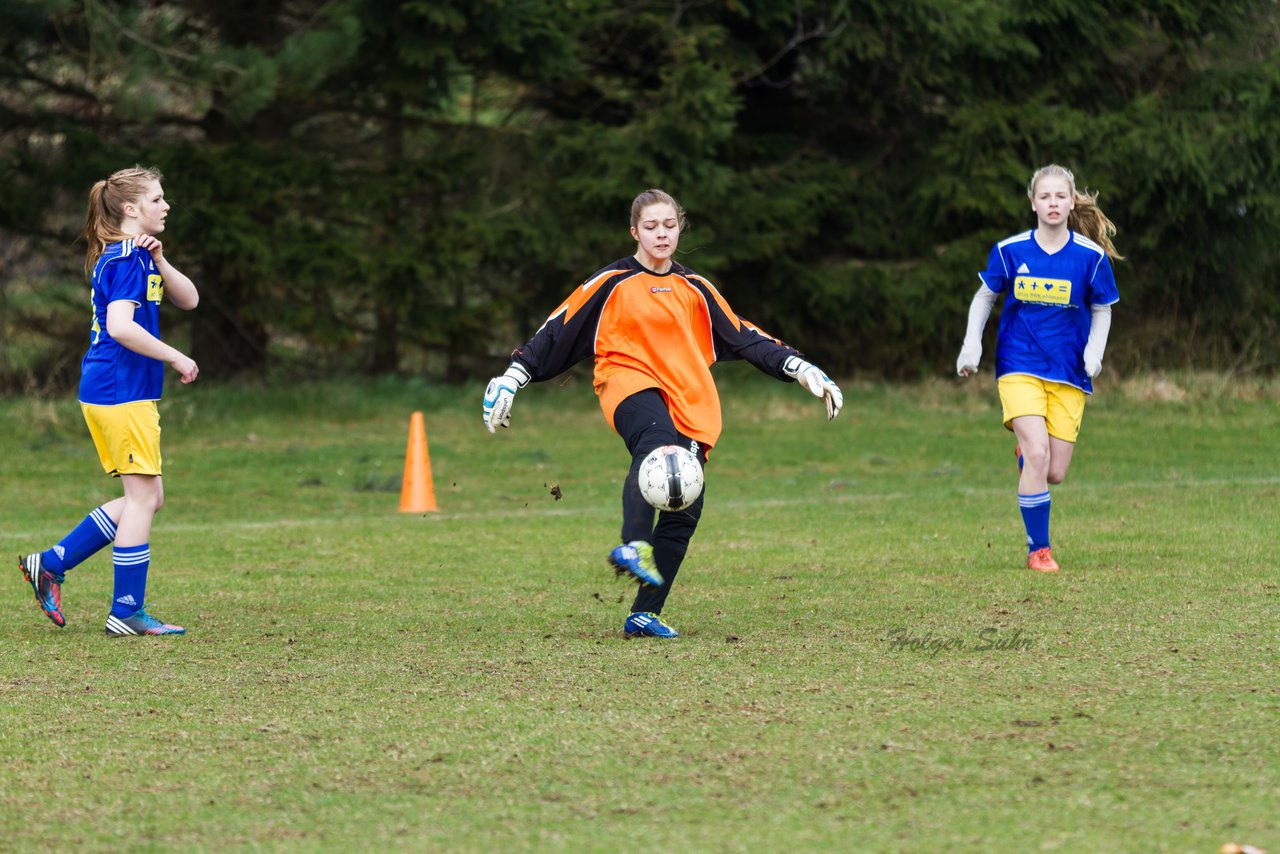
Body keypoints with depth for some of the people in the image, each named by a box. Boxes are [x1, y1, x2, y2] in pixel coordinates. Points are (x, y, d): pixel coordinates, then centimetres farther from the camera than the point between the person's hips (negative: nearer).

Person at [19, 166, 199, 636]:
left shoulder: (131, 255, 16)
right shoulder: (128, 259, -14)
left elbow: (187, 299, 14)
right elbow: (120, 327, -26)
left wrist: (158, 261, -2)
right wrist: (176, 358, -19)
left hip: (105, 394, 10)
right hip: (123, 391, -10)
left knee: (146, 498, 14)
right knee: (143, 495, -5)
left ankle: (50, 563, 15)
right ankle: (127, 611, -2)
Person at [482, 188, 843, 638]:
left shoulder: (694, 289, 19)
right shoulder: (612, 283, 7)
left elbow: (744, 337, 23)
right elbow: (558, 332, 8)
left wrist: (802, 369, 16)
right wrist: (510, 379, 2)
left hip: (689, 404, 5)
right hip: (630, 385, -5)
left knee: (686, 507, -8)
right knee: (656, 437, -40)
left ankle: (644, 614, 0)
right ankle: (633, 546, -58)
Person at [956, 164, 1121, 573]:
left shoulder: (1091, 256, -4)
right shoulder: (1010, 251, -4)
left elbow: (1102, 309, 9)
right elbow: (984, 297, 11)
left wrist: (1094, 350, -7)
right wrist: (972, 345, 1)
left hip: (1069, 374, 2)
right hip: (1020, 366, -2)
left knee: (1055, 472, -1)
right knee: (1037, 454, -20)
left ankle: (1024, 452, 37)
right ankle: (1038, 549, -6)